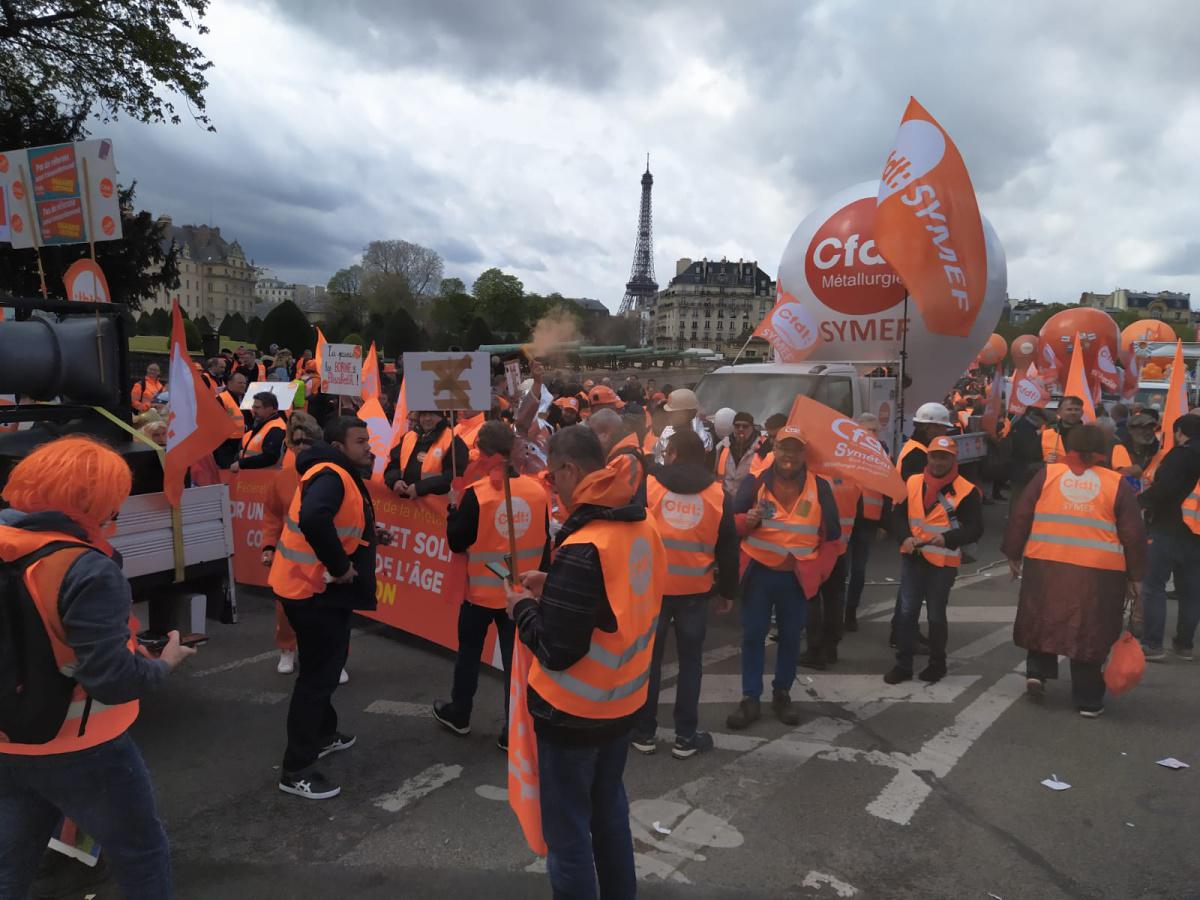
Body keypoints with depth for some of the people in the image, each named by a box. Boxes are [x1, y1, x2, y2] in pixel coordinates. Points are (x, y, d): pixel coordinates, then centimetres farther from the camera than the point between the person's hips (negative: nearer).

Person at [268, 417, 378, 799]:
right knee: (319, 673, -4)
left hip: (316, 584, 11)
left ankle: (323, 735, 42)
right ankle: (296, 770, 6)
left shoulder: (340, 474, 11)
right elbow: (313, 519, -41)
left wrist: (365, 534, 4)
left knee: (323, 667, 24)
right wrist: (340, 566, -30)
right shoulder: (331, 476, -22)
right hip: (312, 588, -11)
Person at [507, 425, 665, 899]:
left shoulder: (582, 550, -28)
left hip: (573, 714, -8)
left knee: (568, 829, 12)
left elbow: (556, 650, -25)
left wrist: (523, 607, -8)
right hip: (623, 701, 8)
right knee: (609, 808, 26)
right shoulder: (643, 529, -3)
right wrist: (555, 589, 6)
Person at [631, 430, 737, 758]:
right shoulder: (718, 493, 1)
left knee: (648, 657, 11)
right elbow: (728, 549, 5)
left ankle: (644, 732, 20)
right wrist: (727, 591, 15)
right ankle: (686, 737, 18)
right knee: (690, 661, 12)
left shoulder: (647, 485, -4)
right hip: (695, 590, 1)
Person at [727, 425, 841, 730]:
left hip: (797, 576, 1)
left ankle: (782, 694, 27)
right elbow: (732, 522, -3)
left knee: (791, 637, 11)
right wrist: (748, 520, -21)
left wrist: (817, 564, 3)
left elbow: (831, 532, 7)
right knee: (753, 635, 3)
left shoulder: (819, 486, 0)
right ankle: (750, 699, 12)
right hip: (758, 572, -1)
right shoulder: (756, 481, -3)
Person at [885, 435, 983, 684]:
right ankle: (903, 664, 15)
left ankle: (937, 664, 28)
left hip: (943, 562, -3)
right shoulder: (913, 483, 3)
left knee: (936, 615, 9)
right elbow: (899, 516, 6)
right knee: (907, 612, 5)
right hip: (912, 557, 3)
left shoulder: (967, 491, -8)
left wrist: (947, 538, -26)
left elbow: (975, 529, -9)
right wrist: (905, 537, -14)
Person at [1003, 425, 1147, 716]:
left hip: (1045, 566, 1)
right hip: (1098, 573, 0)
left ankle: (1037, 670, 13)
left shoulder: (1048, 473, 2)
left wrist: (1013, 554, 12)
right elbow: (1133, 534, 4)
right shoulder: (1116, 483, 2)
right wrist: (1135, 575, 14)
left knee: (1044, 620, 22)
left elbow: (1020, 516, 2)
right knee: (1089, 632, 9)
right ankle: (1088, 700, 17)